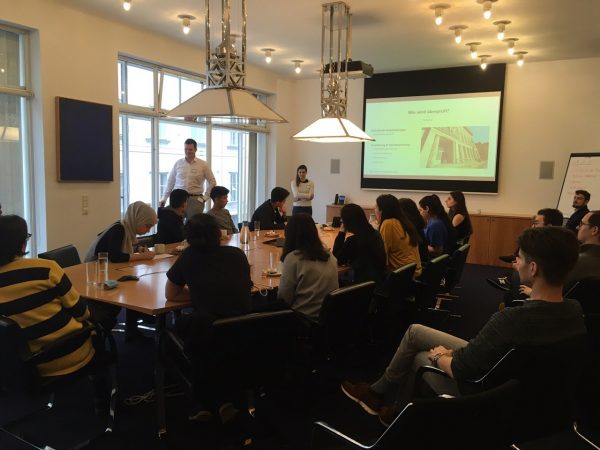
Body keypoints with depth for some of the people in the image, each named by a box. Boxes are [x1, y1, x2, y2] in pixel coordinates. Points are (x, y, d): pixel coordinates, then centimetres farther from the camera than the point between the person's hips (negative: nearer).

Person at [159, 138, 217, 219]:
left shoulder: (203, 164, 3)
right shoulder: (178, 163, 7)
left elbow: (212, 182, 7)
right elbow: (170, 182, 13)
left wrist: (205, 197, 1)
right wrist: (164, 198, 10)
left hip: (195, 200, -1)